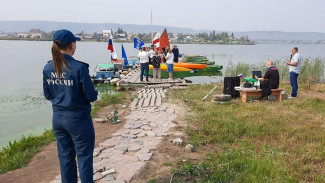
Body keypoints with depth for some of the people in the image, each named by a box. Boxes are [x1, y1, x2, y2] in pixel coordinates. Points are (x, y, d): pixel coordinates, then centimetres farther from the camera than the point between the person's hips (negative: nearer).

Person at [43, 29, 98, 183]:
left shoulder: (48, 68, -1)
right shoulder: (79, 67, -19)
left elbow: (47, 94, 8)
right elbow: (91, 96, -16)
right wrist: (95, 93, 4)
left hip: (58, 118, 6)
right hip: (78, 119, -6)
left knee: (65, 156, 18)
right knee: (84, 157, 8)